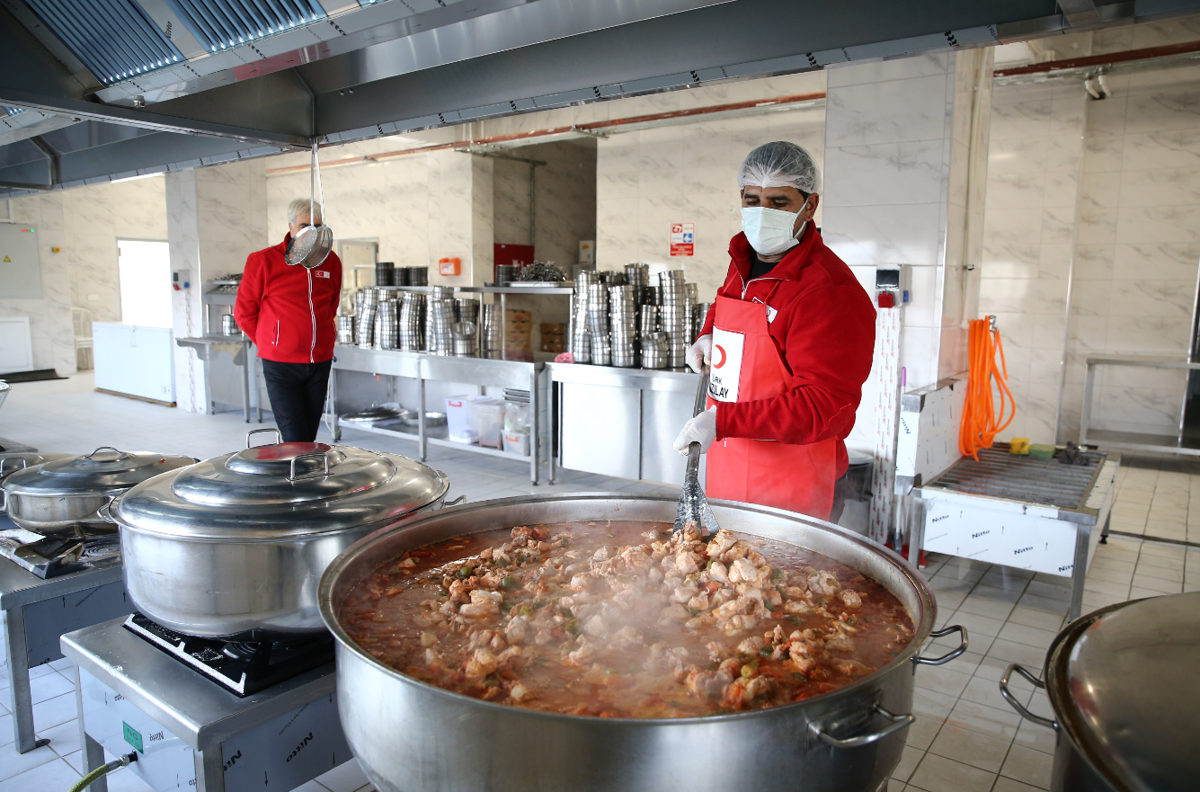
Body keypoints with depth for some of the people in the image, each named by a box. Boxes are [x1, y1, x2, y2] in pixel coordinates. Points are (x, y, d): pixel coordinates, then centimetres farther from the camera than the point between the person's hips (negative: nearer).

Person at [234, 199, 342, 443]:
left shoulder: (331, 262, 7)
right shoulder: (263, 261, -5)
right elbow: (244, 312, 3)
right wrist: (270, 344, 7)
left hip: (320, 363, 4)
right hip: (281, 365, -4)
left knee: (310, 438, 10)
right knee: (295, 441, -7)